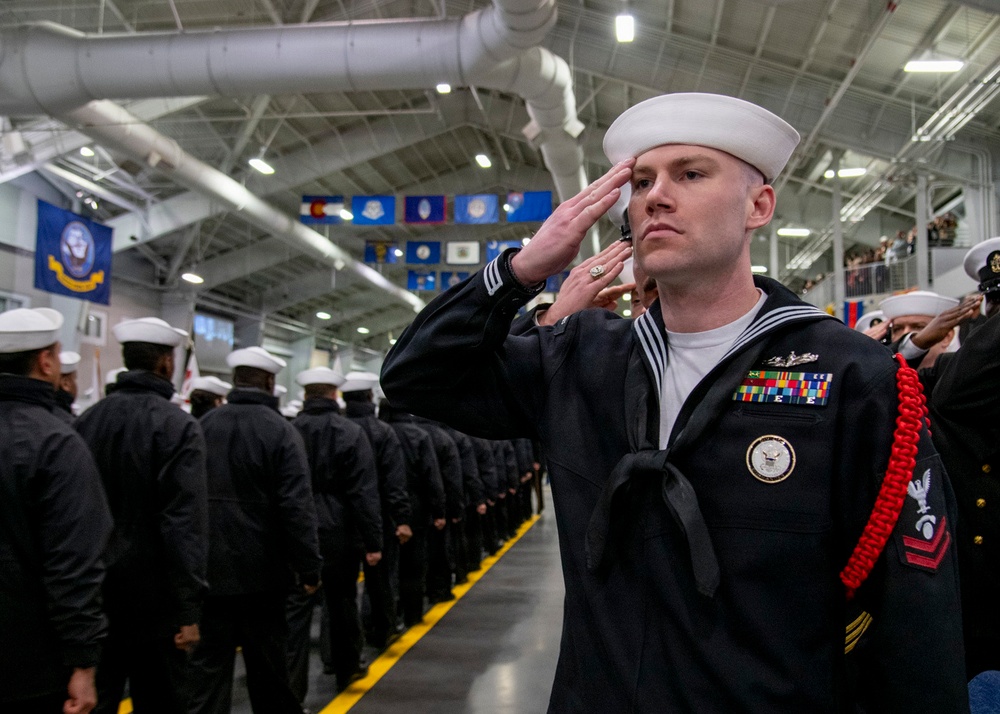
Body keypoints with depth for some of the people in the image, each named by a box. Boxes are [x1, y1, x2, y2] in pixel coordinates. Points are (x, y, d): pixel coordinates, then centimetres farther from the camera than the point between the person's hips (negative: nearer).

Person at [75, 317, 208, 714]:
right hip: (152, 594, -5)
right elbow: (185, 522, -20)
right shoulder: (178, 427, -14)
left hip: (91, 591, 5)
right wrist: (189, 608, -16)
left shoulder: (86, 421, 2)